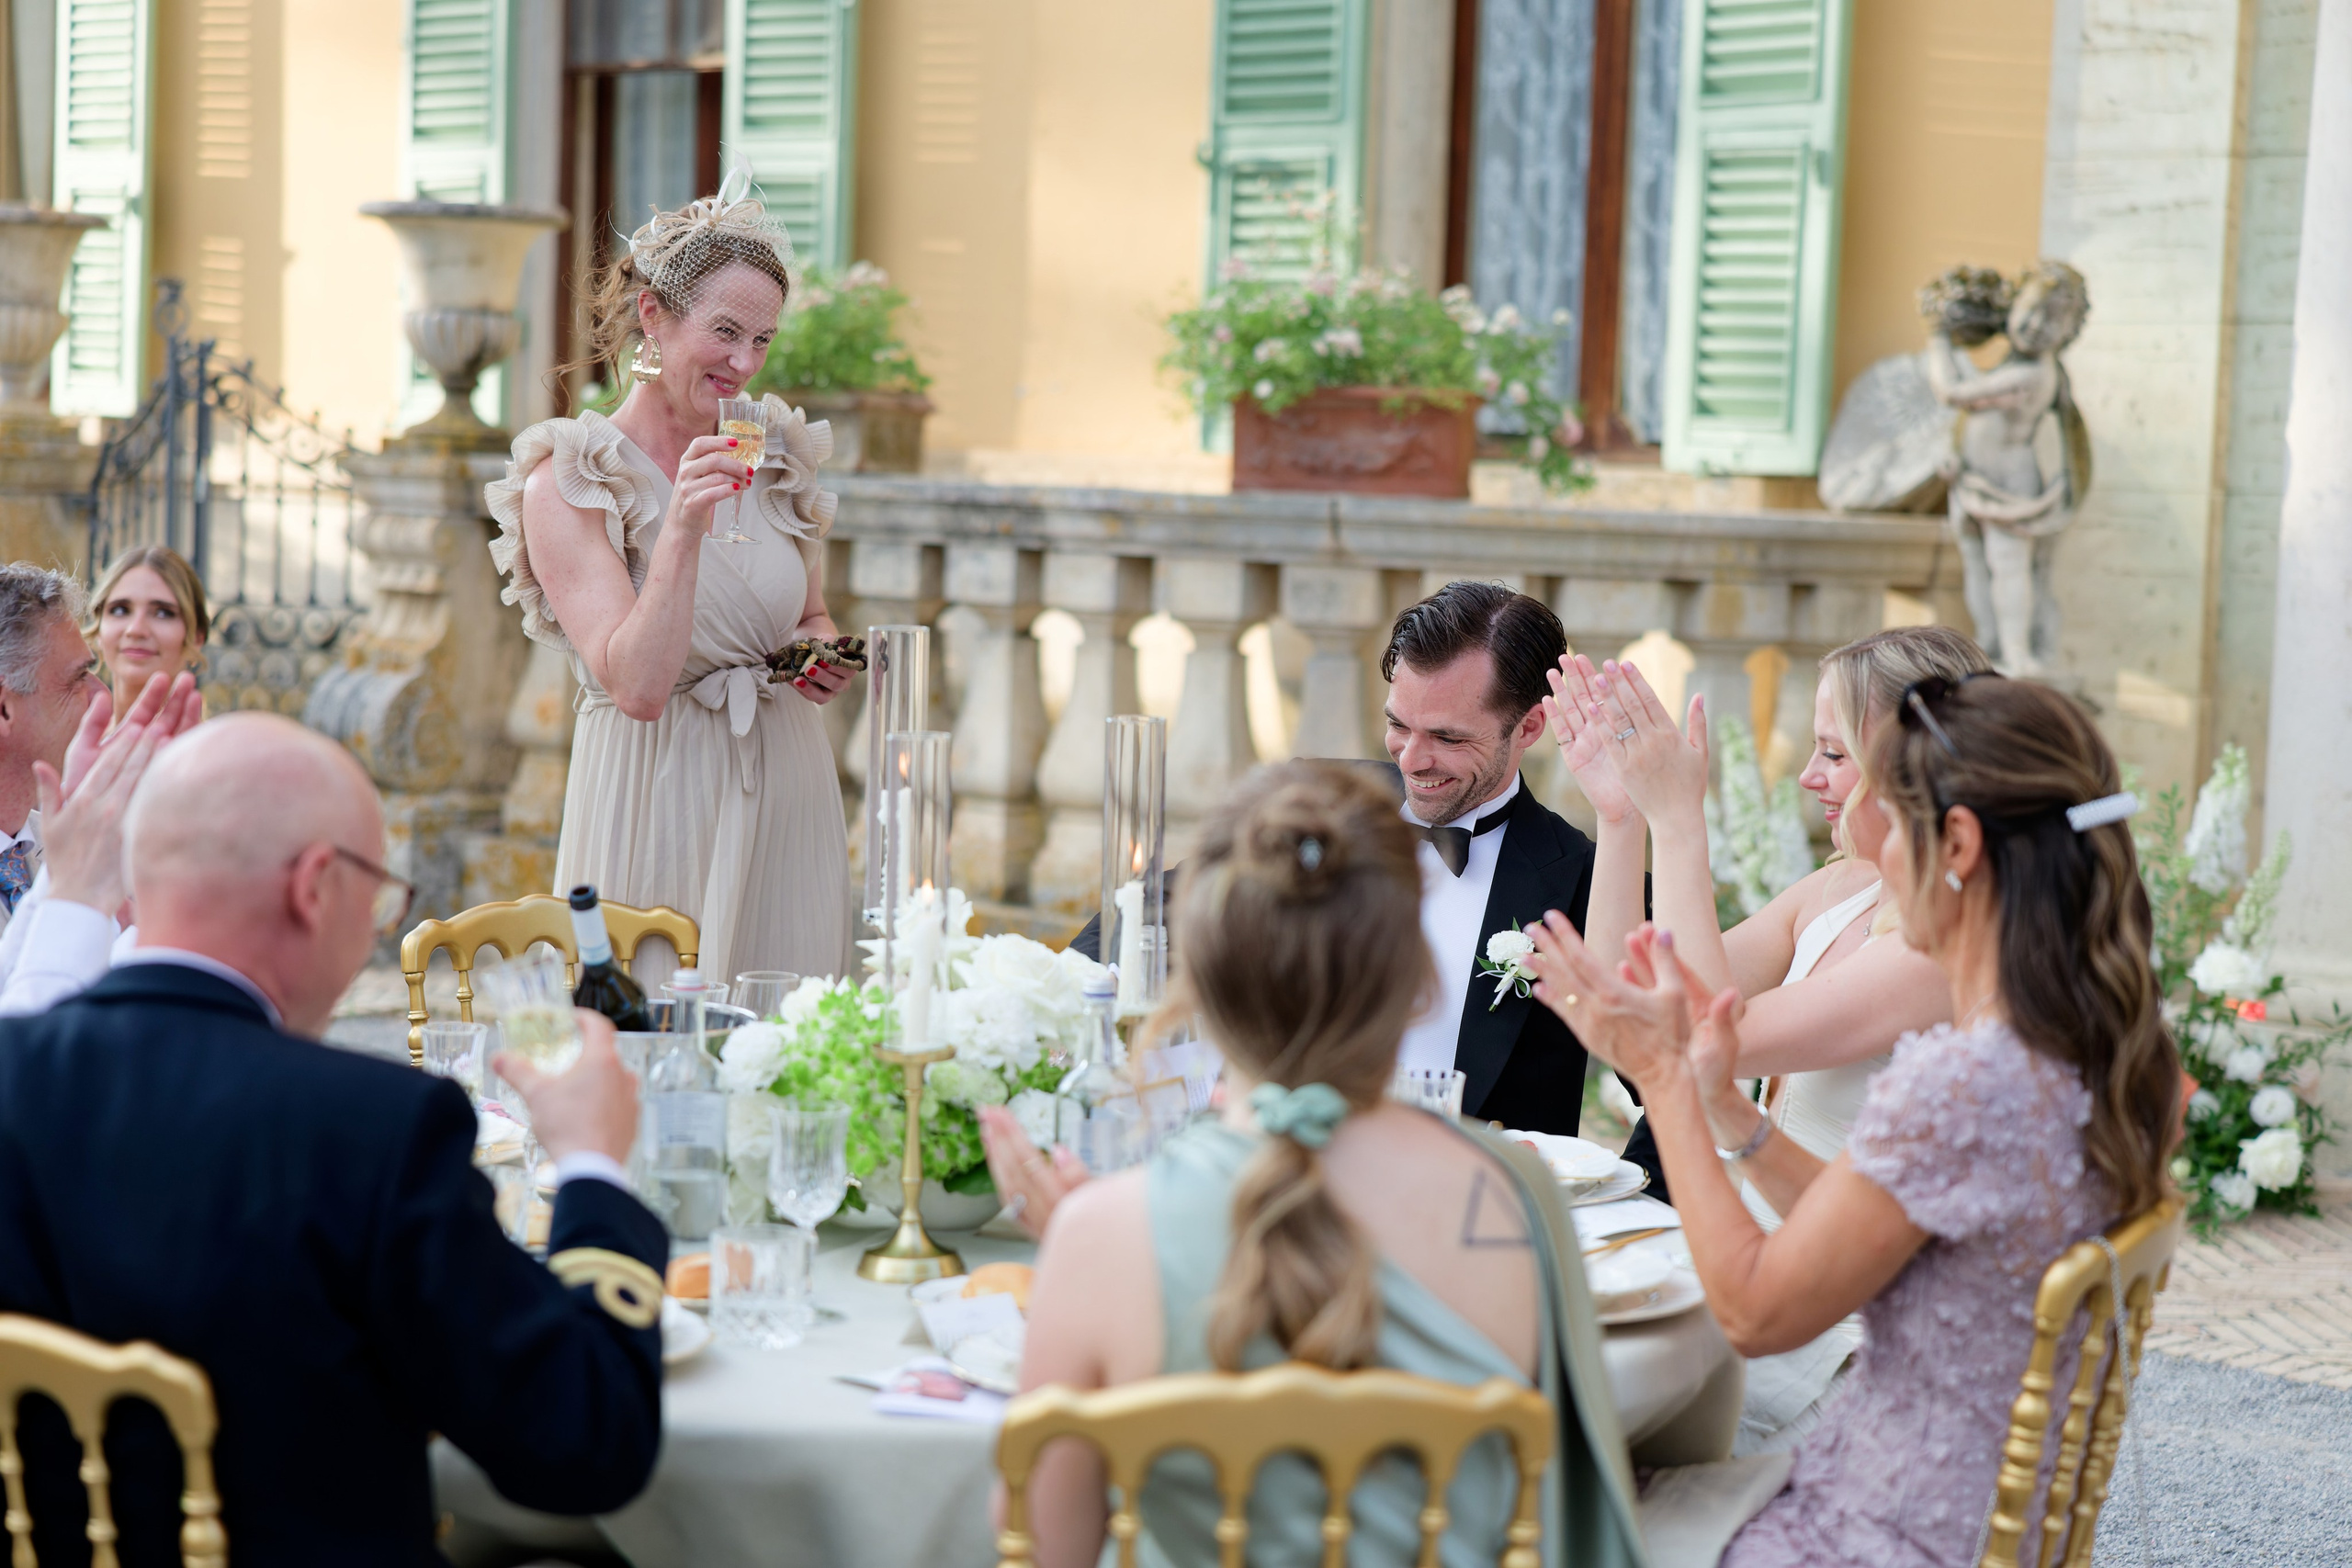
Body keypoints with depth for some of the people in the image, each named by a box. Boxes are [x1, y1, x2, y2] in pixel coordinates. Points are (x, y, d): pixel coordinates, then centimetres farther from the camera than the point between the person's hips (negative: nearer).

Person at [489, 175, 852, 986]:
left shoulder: (777, 455, 6)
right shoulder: (567, 486, -10)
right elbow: (638, 686, -20)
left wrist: (823, 654, 0)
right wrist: (682, 530, -29)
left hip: (788, 797, 5)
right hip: (658, 807, -5)